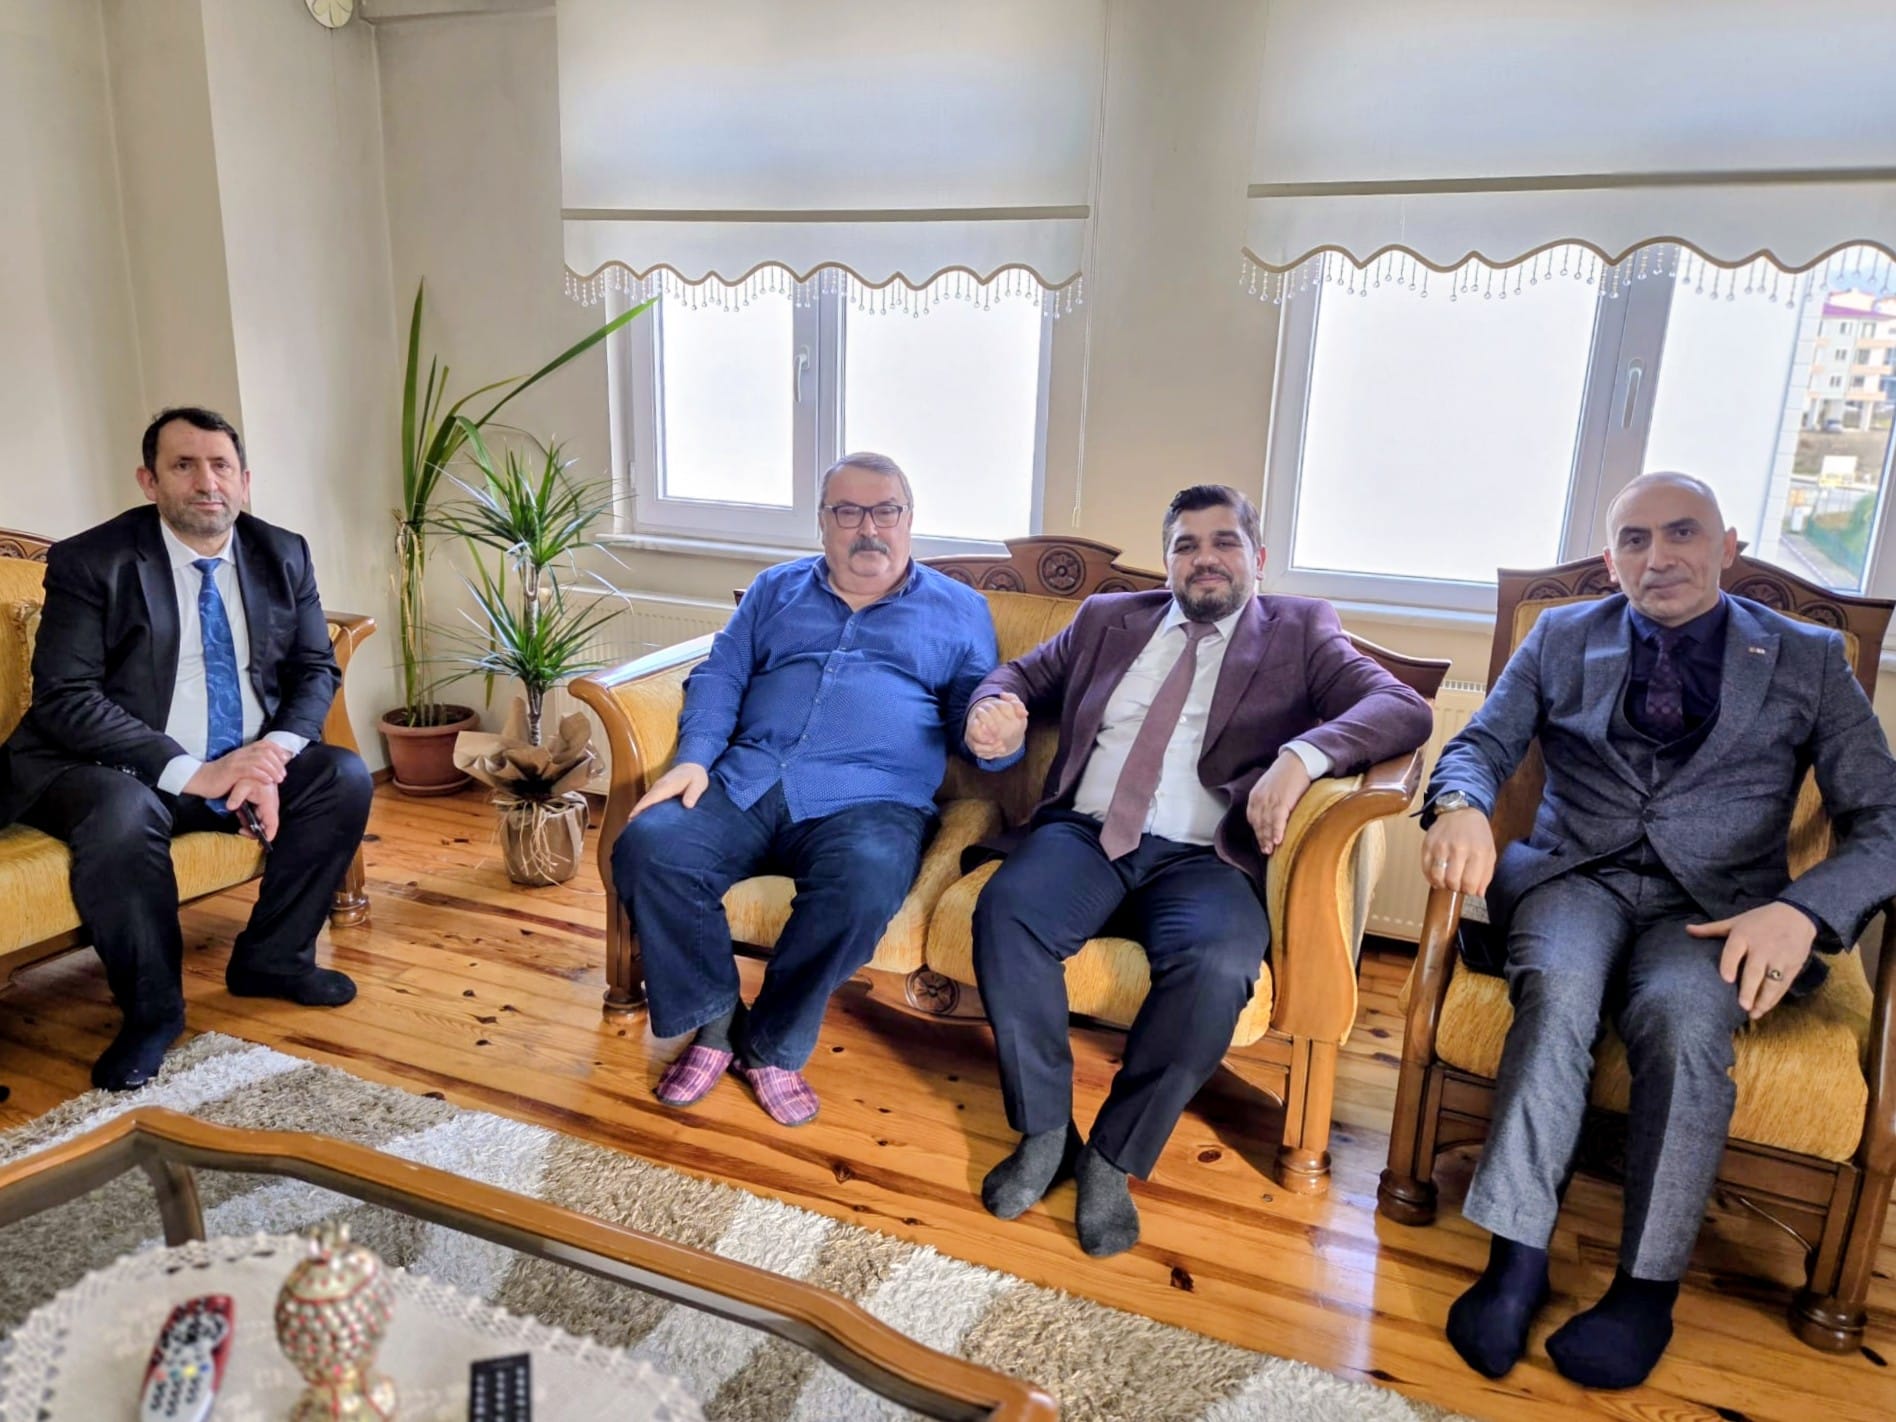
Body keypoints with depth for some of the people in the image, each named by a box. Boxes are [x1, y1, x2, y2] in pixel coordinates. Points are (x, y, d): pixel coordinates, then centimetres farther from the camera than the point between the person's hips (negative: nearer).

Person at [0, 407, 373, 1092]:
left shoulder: (284, 555, 2)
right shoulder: (89, 561, -10)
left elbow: (317, 671, 3)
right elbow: (64, 699, -17)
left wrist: (272, 756, -18)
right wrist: (191, 774, -29)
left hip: (251, 758, 4)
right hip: (120, 767, -4)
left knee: (344, 776, -19)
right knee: (123, 818, -35)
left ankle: (271, 957, 0)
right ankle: (152, 1010, -11)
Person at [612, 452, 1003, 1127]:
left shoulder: (959, 609, 18)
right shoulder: (776, 589, 24)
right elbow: (719, 676, 16)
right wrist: (693, 758, -3)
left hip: (870, 799, -2)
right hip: (743, 784, 3)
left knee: (865, 881, -36)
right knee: (648, 848, -25)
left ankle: (772, 1044, -10)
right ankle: (714, 1022, -2)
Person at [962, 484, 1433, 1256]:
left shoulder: (1299, 631, 13)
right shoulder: (1108, 618, 22)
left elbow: (1404, 709, -1)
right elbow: (1022, 674, 25)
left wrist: (1301, 756, -22)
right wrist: (995, 707, -3)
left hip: (1201, 858, -2)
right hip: (1084, 832, 2)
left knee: (1217, 968, -33)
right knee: (1004, 915, -28)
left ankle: (1115, 1158, -10)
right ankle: (1044, 1133, -8)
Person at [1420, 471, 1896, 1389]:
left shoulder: (1808, 659, 9)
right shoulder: (1562, 639, 13)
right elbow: (1481, 744, 6)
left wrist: (1803, 910, -19)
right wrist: (1460, 806, -20)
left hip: (1715, 904, 0)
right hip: (1576, 879, 1)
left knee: (1680, 1017, -33)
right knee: (1557, 990, -32)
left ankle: (1648, 1285, -18)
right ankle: (1516, 1258, -25)